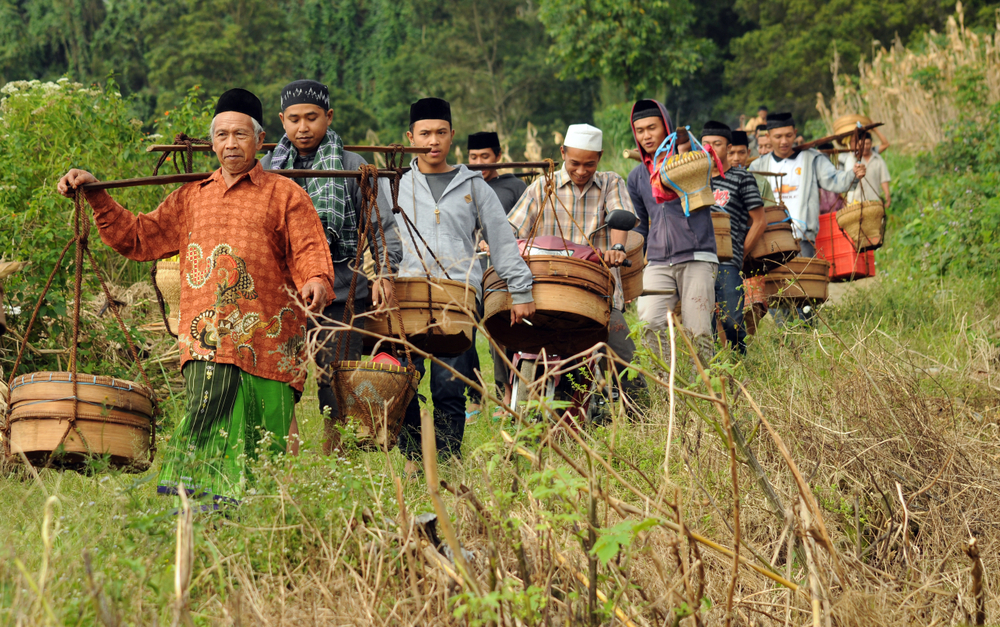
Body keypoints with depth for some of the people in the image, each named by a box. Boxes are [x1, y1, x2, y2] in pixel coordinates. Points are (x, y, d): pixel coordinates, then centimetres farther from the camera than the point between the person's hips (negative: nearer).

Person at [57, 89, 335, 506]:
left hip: (267, 341, -2)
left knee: (260, 441, -4)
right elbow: (137, 237, 26)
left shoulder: (284, 195, 10)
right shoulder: (193, 197, 22)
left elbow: (310, 251, -1)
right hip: (207, 339, 2)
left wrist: (316, 280, -23)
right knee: (208, 412, -16)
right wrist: (96, 196, 17)